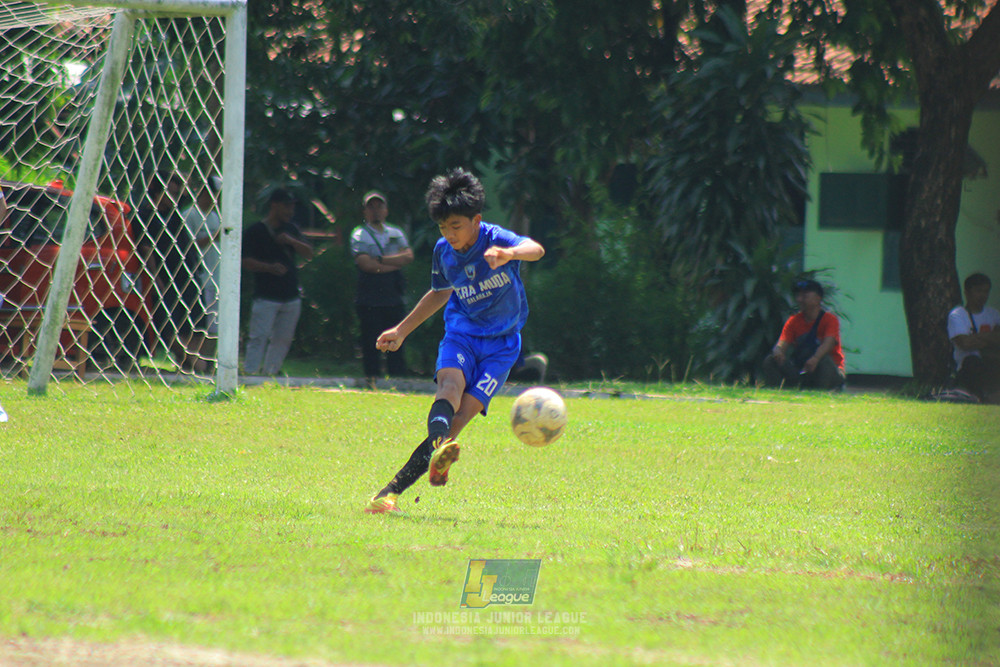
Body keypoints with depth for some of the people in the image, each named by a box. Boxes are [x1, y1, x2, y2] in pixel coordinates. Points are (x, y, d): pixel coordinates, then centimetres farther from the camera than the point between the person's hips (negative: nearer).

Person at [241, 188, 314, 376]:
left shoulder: (291, 230, 16)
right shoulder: (256, 231, -2)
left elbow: (308, 254, 10)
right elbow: (246, 261, -8)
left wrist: (291, 241, -7)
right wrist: (269, 267, -24)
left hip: (291, 296, 6)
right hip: (266, 296, -6)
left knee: (283, 339, 8)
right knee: (259, 337, -12)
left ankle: (270, 374, 16)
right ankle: (250, 374, -15)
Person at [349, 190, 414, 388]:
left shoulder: (396, 234, 16)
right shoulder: (360, 236, 2)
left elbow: (408, 256, -1)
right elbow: (366, 264, -13)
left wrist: (381, 259, -10)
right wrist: (395, 263, -7)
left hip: (395, 299, 4)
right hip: (369, 302, -4)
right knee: (371, 344, -6)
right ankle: (371, 381, -2)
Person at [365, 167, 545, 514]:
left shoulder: (496, 240, -16)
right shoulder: (443, 251, 0)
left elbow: (535, 249, -38)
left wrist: (509, 254, -61)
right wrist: (402, 330, 24)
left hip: (500, 344, -4)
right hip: (461, 332, 4)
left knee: (463, 415, -16)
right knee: (451, 384, -30)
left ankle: (395, 489, -17)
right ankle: (438, 450, -58)